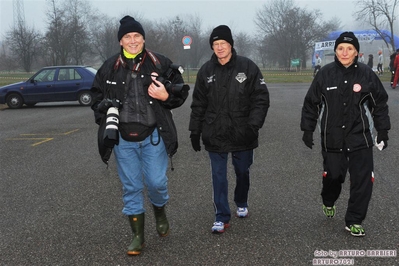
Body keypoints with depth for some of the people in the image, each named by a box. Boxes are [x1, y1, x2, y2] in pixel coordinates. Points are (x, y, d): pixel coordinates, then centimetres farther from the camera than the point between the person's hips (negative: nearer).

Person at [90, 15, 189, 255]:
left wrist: (166, 96, -17)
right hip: (122, 139, 2)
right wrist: (106, 117, -3)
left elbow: (181, 92, 4)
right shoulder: (110, 68, 2)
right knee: (131, 187, 8)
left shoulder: (161, 63, -3)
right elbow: (97, 96, 14)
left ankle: (160, 210, 35)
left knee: (156, 182, 0)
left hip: (153, 136, -1)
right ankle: (138, 237, 19)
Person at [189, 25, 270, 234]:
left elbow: (261, 98, -6)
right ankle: (222, 217, 10)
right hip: (215, 135, 1)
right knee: (219, 176, 2)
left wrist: (253, 124, -16)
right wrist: (195, 131, 5)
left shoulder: (247, 67, -5)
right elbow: (198, 104, 8)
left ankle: (241, 204, 41)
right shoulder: (206, 71, 2)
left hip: (242, 134, -1)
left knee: (242, 172, 16)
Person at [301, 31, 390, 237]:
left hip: (360, 138, 0)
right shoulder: (325, 74, -3)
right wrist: (307, 129, 5)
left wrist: (383, 130, 5)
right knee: (333, 175, 8)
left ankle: (354, 221, 13)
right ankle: (328, 201, 42)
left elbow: (380, 104, 6)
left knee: (363, 180, -3)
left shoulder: (366, 74, -4)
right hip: (332, 139, 0)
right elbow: (311, 103, 5)